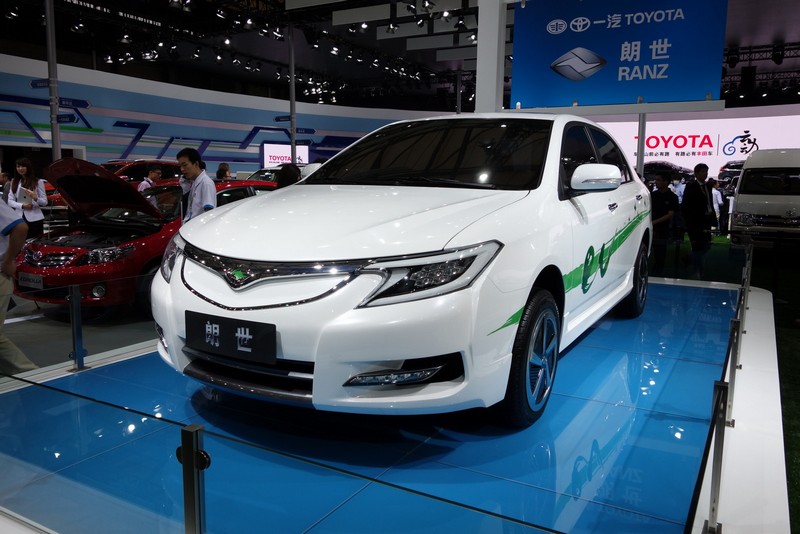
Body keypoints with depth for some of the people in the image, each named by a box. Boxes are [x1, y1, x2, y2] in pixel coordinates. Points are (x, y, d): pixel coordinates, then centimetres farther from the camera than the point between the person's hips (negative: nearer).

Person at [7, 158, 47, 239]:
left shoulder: (38, 182, 5)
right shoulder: (14, 182, 15)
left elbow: (45, 202, 0)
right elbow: (10, 201, 9)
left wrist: (35, 198, -21)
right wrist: (22, 206, -10)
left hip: (35, 218, -3)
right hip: (19, 218, 3)